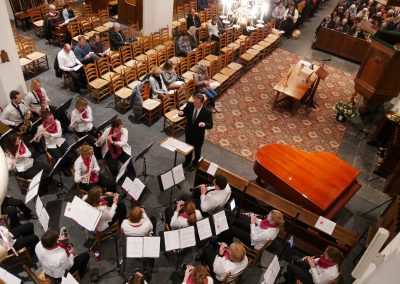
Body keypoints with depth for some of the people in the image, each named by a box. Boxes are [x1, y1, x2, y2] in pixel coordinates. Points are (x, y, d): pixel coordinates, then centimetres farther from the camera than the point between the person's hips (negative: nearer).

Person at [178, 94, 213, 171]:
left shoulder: (207, 112, -29)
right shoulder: (189, 105, -18)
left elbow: (210, 125, -24)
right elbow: (184, 112, -1)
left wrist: (204, 124, -47)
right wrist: (181, 113, -26)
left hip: (198, 136, -4)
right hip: (188, 133, 4)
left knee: (197, 150, 23)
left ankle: (195, 163, 52)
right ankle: (187, 160, 57)